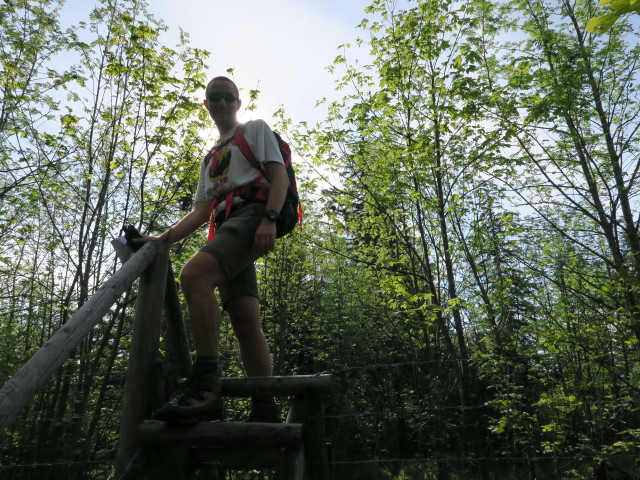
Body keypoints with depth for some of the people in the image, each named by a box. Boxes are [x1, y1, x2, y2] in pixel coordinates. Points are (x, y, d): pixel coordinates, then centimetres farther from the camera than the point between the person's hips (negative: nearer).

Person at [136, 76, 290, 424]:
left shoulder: (256, 129, 16)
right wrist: (163, 239, 11)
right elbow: (201, 212, 26)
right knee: (244, 319, -5)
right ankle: (266, 409, -4)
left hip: (251, 214, -7)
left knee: (194, 275, -31)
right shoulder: (211, 159, 35)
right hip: (225, 226, 7)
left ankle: (205, 384, -33)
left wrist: (269, 219, -19)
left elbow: (279, 176, -1)